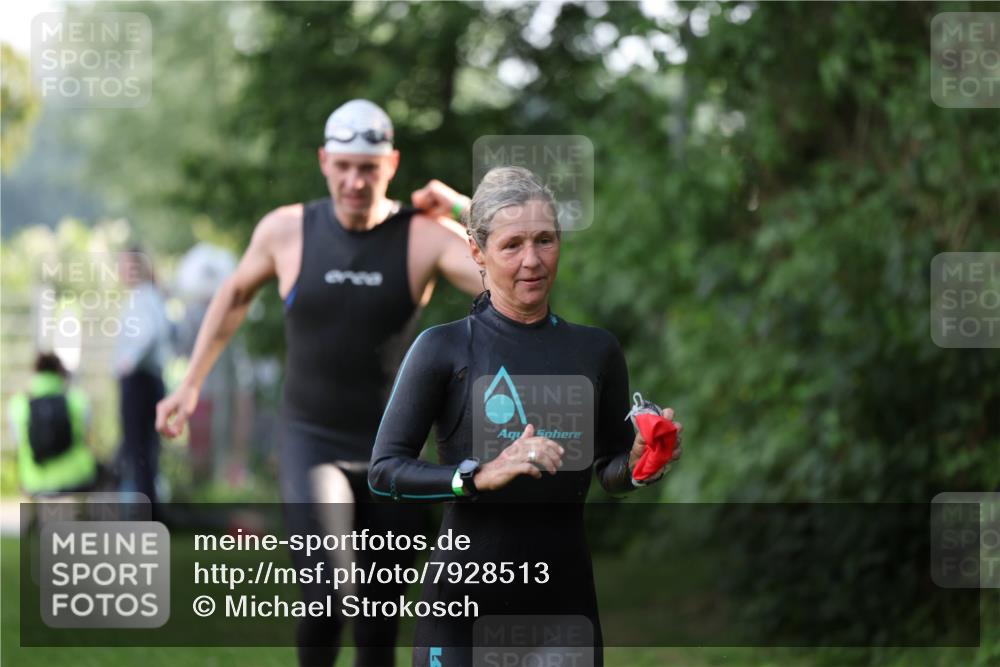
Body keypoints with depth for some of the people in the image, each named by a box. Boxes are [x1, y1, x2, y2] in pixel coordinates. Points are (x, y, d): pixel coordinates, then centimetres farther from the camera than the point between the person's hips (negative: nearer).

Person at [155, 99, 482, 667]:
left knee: (382, 617, 8)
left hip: (390, 449, 1)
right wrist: (191, 385, 17)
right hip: (312, 442, -1)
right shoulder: (286, 230, -4)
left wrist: (460, 210, -26)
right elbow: (236, 293, 16)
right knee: (327, 598, -20)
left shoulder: (425, 236, -9)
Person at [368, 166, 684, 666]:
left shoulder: (596, 350, 7)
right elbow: (384, 471, -9)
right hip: (466, 600, -3)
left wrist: (636, 465, -8)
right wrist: (481, 475, -23)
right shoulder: (444, 348, -4)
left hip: (566, 594, 3)